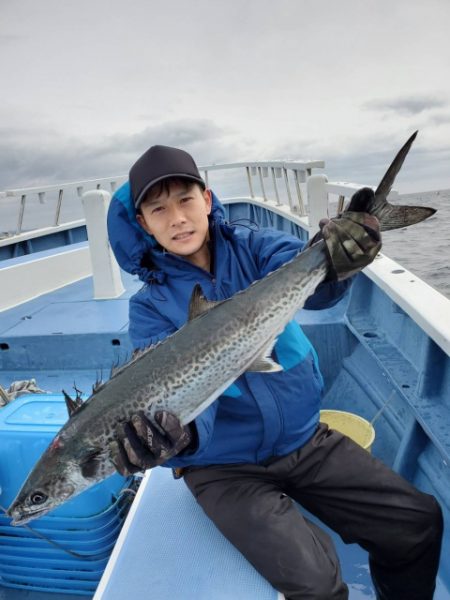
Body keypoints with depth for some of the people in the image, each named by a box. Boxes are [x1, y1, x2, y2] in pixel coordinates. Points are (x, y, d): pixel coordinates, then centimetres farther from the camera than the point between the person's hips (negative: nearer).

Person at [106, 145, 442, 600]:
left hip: (305, 439, 3)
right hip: (225, 466, -2)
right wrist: (178, 435, -42)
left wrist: (334, 260, -45)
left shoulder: (252, 247, -4)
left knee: (421, 521, 0)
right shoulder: (151, 306, -9)